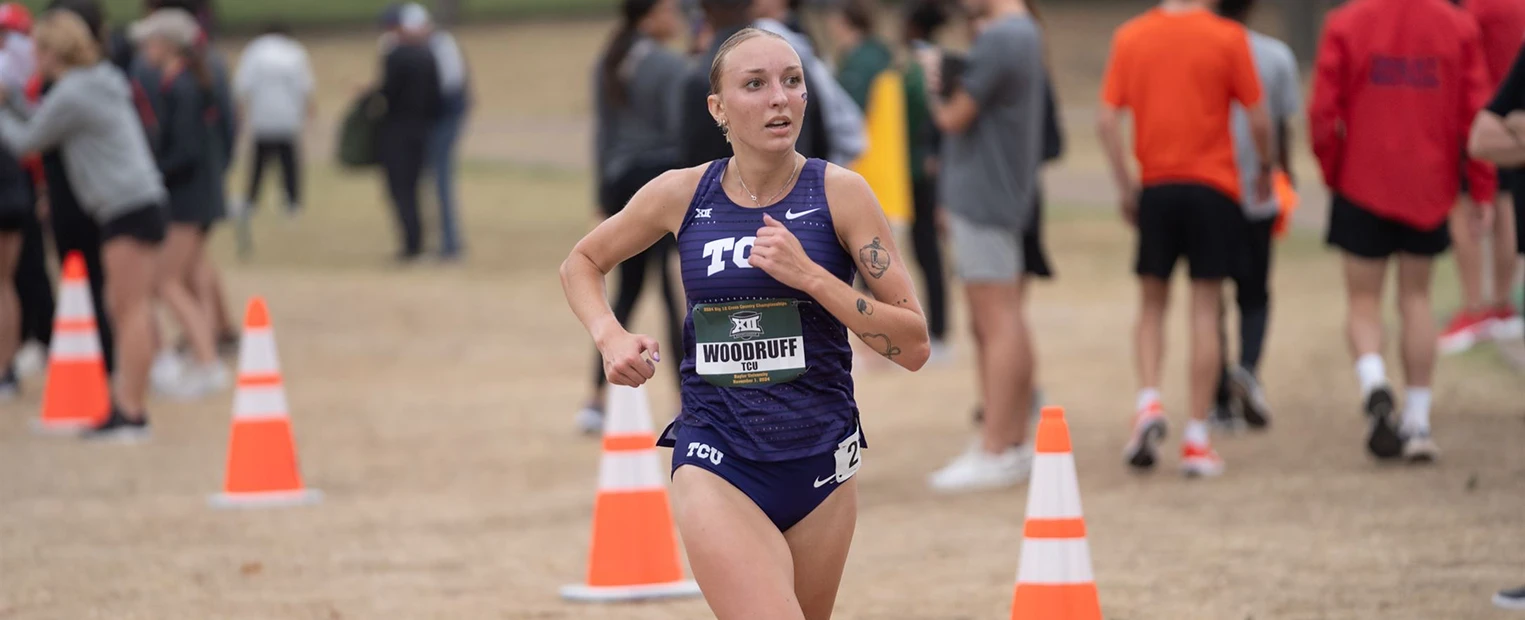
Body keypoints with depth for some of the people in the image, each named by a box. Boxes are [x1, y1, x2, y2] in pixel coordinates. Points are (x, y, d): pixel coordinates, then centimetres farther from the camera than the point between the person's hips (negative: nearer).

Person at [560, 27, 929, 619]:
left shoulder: (840, 193, -5)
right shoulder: (681, 194, -1)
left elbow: (914, 346, -7)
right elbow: (581, 263, 17)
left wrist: (811, 277, -18)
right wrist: (611, 338, -2)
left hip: (822, 460, 2)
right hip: (716, 464, -2)